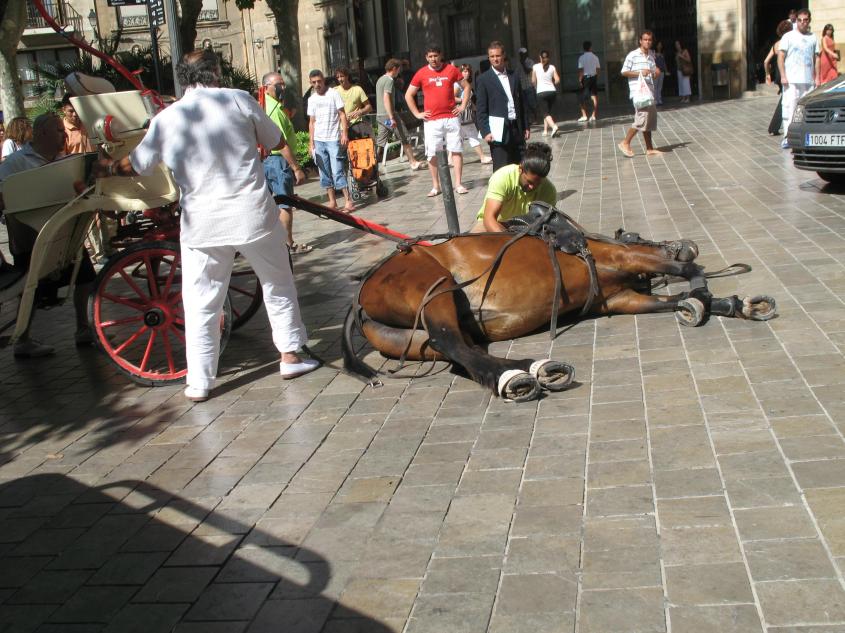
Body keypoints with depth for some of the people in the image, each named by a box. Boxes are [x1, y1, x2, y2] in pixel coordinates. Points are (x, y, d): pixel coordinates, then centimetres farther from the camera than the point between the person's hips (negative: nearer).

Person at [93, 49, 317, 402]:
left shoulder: (166, 119, 1)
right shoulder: (238, 100, -1)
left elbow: (138, 165, 13)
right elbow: (276, 141, 12)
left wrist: (105, 169, 35)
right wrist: (295, 167, 33)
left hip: (202, 224, 0)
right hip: (253, 215, 0)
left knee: (201, 304, 8)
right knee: (277, 285, 19)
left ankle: (199, 383, 12)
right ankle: (290, 356, 25)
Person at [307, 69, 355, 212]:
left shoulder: (333, 94, -2)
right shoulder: (311, 99, 11)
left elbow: (342, 115, -4)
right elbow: (311, 122, 14)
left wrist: (344, 133, -15)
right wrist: (311, 142, 8)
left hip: (333, 140, -5)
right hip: (318, 141, 5)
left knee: (338, 172, -11)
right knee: (324, 173, 6)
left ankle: (348, 201, -9)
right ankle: (332, 202, 12)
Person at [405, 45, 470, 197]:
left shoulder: (451, 70, 3)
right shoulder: (421, 73, 2)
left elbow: (467, 86, 14)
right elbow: (408, 95, 8)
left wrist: (463, 106, 5)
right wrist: (417, 114, 2)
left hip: (451, 118, 1)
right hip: (431, 121, 0)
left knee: (456, 150, 0)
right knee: (432, 154, 0)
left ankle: (458, 184, 6)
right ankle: (435, 186, 9)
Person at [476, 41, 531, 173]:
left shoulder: (514, 76, 13)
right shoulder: (484, 79, -1)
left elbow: (522, 102, 16)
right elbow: (481, 109, -5)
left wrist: (526, 126, 12)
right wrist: (485, 131, -13)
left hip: (517, 128, 5)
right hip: (498, 131, -5)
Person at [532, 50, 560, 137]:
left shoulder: (536, 67, -1)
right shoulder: (552, 67, 4)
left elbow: (533, 81, 1)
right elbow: (557, 80, -2)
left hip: (541, 92, -3)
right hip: (552, 91, 3)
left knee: (545, 113, -6)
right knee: (548, 111, 18)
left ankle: (554, 126, -29)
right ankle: (545, 130, 20)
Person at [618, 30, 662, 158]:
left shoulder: (651, 56, 16)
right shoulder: (632, 55, -4)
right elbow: (624, 72, -6)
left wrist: (657, 73, 0)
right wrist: (640, 73, -16)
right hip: (638, 91, -8)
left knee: (650, 118, 7)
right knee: (642, 116, -16)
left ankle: (649, 149, 12)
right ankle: (625, 143, -6)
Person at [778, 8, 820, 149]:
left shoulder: (813, 38, 14)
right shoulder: (788, 36, 3)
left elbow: (816, 58, 17)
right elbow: (780, 57, -1)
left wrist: (817, 77, 9)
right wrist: (783, 76, -11)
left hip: (808, 80, 4)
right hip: (791, 80, -4)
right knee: (789, 107, -10)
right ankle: (787, 137, -9)